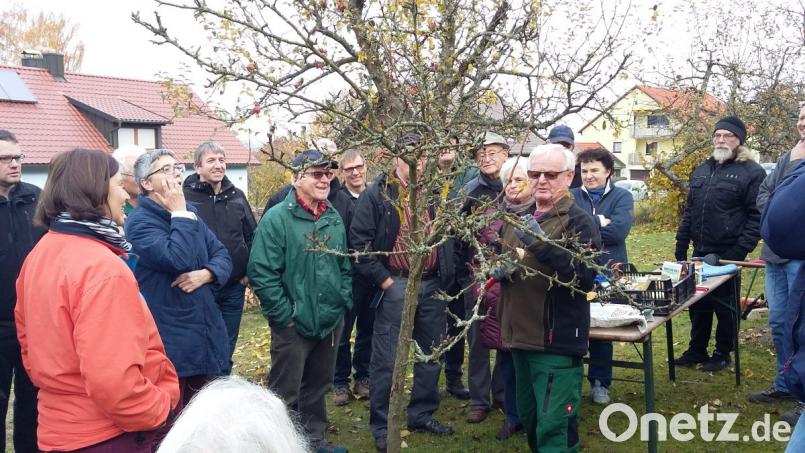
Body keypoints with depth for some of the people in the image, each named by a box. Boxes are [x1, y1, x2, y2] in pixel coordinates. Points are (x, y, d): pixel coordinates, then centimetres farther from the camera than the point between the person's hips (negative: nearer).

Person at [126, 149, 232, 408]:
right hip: (169, 342, -7)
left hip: (204, 333, 7)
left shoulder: (190, 213, 12)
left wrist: (205, 274, -12)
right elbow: (177, 259, -27)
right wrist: (179, 214, -16)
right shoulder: (139, 221, -12)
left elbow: (222, 255, 9)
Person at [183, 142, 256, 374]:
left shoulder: (237, 196, 7)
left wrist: (249, 271, 6)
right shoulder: (185, 196, -9)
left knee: (227, 346, 15)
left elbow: (252, 235, 13)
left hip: (234, 286, 4)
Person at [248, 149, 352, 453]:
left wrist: (344, 301, 8)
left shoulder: (334, 218, 8)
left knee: (318, 385, 20)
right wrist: (285, 315, -16)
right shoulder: (277, 218, -13)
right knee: (285, 393, 4)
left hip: (331, 322, 6)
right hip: (294, 324, -6)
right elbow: (261, 274, -17)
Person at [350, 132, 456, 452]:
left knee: (430, 354, 14)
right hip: (395, 286, -5)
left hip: (432, 285, 5)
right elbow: (359, 241, -10)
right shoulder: (377, 194, -5)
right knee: (387, 359, 0)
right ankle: (382, 426, 12)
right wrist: (383, 280, -12)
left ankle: (422, 414, 30)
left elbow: (448, 236, 18)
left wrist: (446, 277, 8)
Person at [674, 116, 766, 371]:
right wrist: (681, 249, 12)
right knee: (698, 305, 13)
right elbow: (689, 212, 17)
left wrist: (739, 252, -19)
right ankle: (696, 351, 27)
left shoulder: (751, 173, -6)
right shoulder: (701, 171, 14)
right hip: (700, 254, 6)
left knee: (725, 306, 7)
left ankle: (723, 354, 22)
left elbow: (756, 217, -11)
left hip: (728, 255, -6)